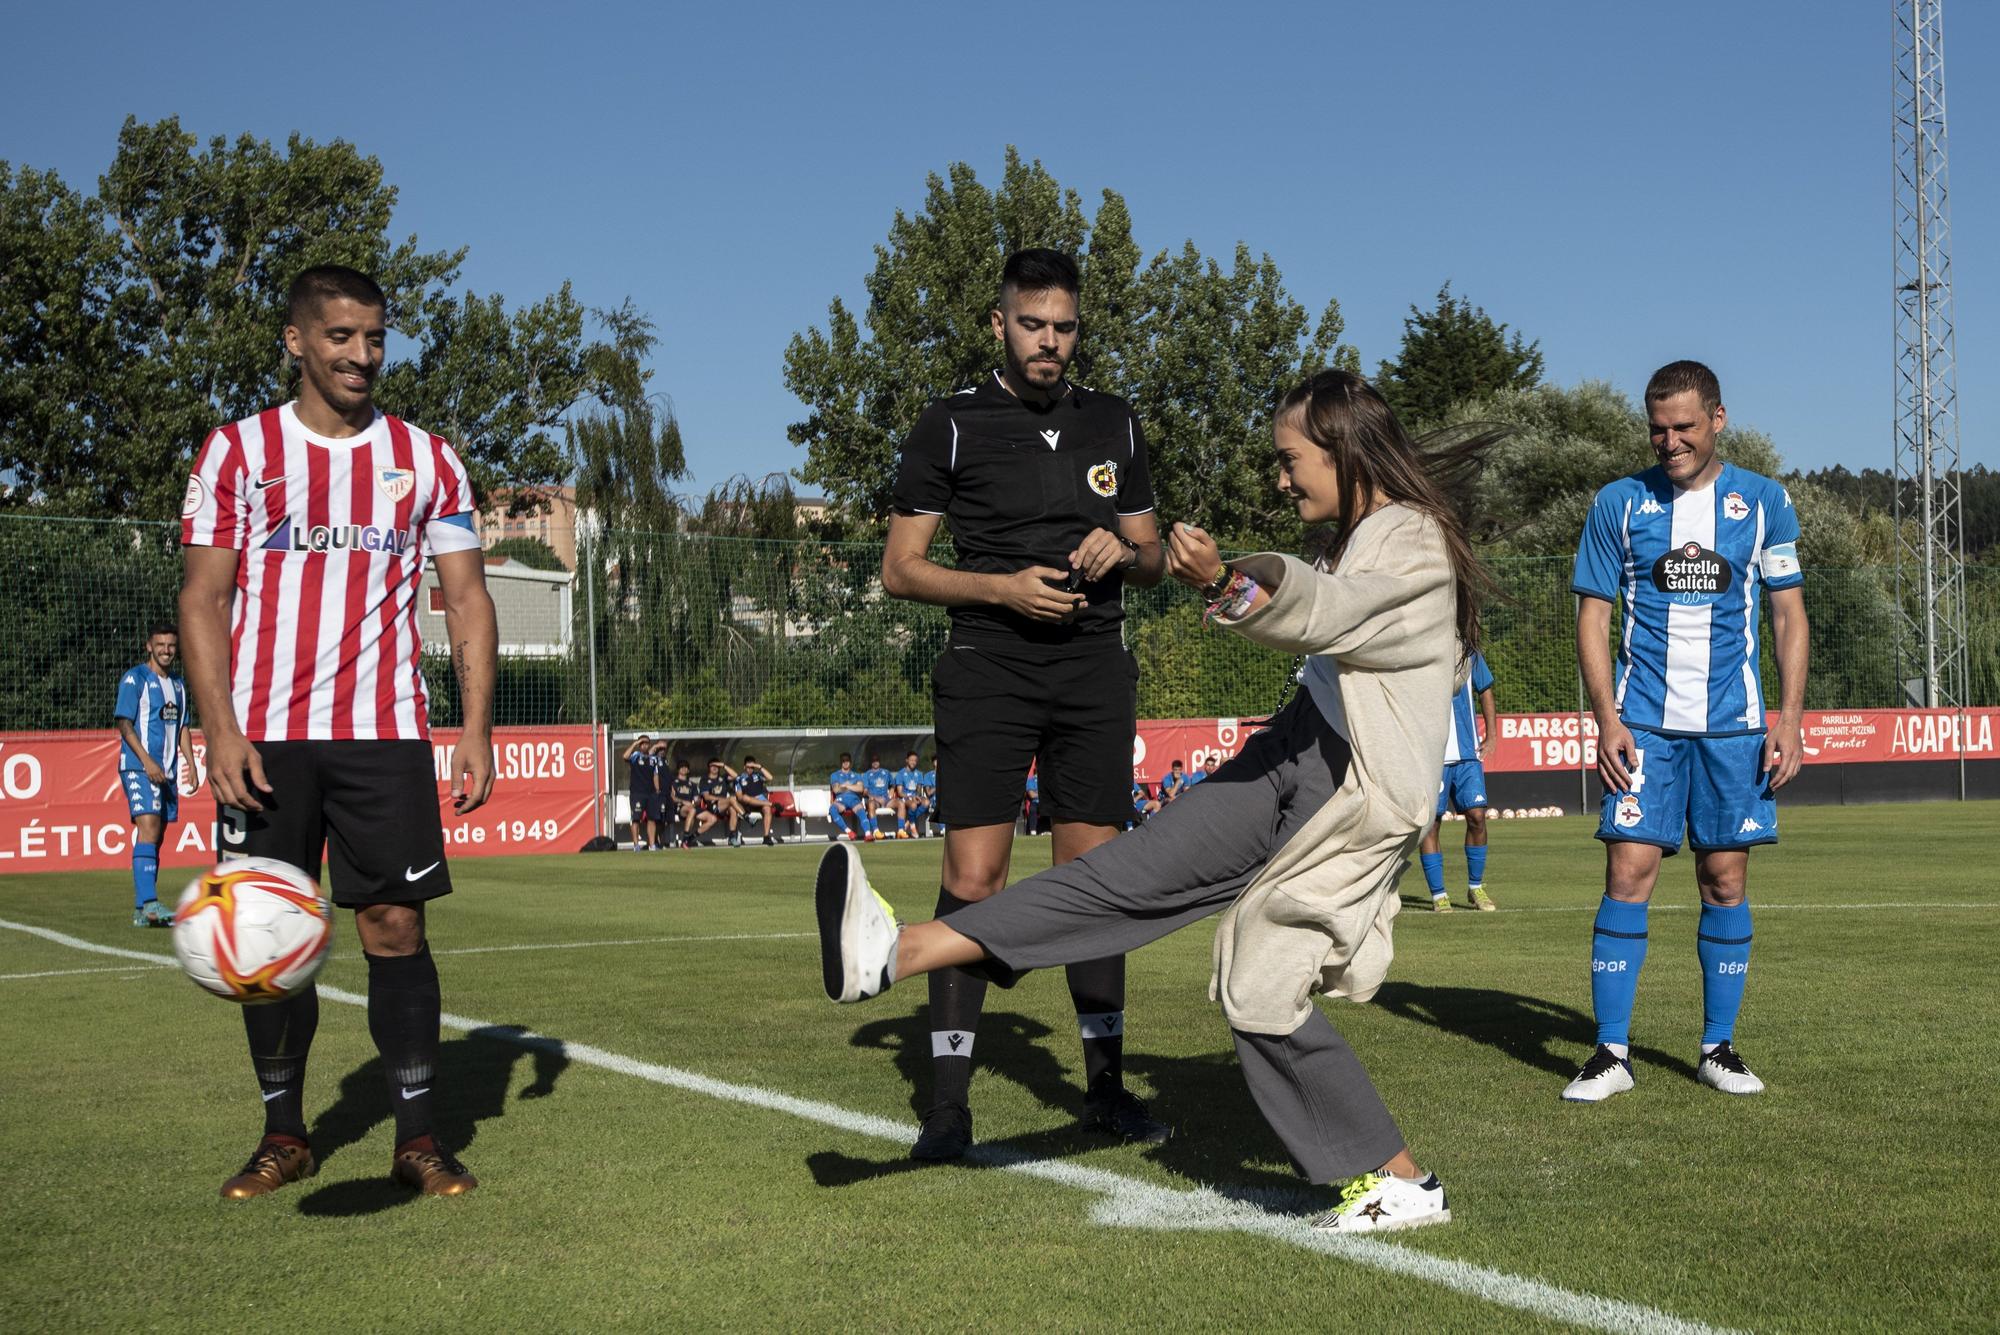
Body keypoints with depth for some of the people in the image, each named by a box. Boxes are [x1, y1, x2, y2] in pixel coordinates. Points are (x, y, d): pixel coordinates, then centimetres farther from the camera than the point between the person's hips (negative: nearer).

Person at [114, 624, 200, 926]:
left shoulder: (179, 685, 18)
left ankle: (141, 910, 12)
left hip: (167, 770, 7)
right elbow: (123, 723, -10)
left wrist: (190, 763, 10)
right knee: (148, 827, -20)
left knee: (157, 835, 7)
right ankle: (148, 904, -29)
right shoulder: (134, 679, -4)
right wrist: (147, 761, -18)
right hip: (138, 766, -7)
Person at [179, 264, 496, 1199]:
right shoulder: (237, 451, 6)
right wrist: (219, 729, -8)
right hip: (264, 736, 0)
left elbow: (467, 600, 8)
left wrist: (476, 729, -3)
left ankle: (418, 1138, 5)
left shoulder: (427, 460, 8)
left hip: (386, 733, 0)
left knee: (397, 925, -2)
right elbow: (203, 598, 3)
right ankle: (283, 1136, 18)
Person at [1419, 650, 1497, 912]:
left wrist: (1491, 736, 13)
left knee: (1476, 815, -3)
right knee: (1430, 823, -1)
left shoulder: (1470, 653, 7)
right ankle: (1438, 895, 8)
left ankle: (1476, 888, 14)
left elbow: (1485, 691, 19)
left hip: (1467, 753, 3)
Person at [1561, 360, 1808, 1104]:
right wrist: (1607, 720, -6)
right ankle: (1611, 1054, -1)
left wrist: (1790, 722, 0)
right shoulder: (1619, 503, 3)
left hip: (1733, 725, 1)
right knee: (1628, 873, -7)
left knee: (1725, 881, 4)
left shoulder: (1764, 502, 5)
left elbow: (1789, 615, 8)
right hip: (1643, 723, -1)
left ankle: (1718, 1048, 16)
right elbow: (1592, 615, 4)